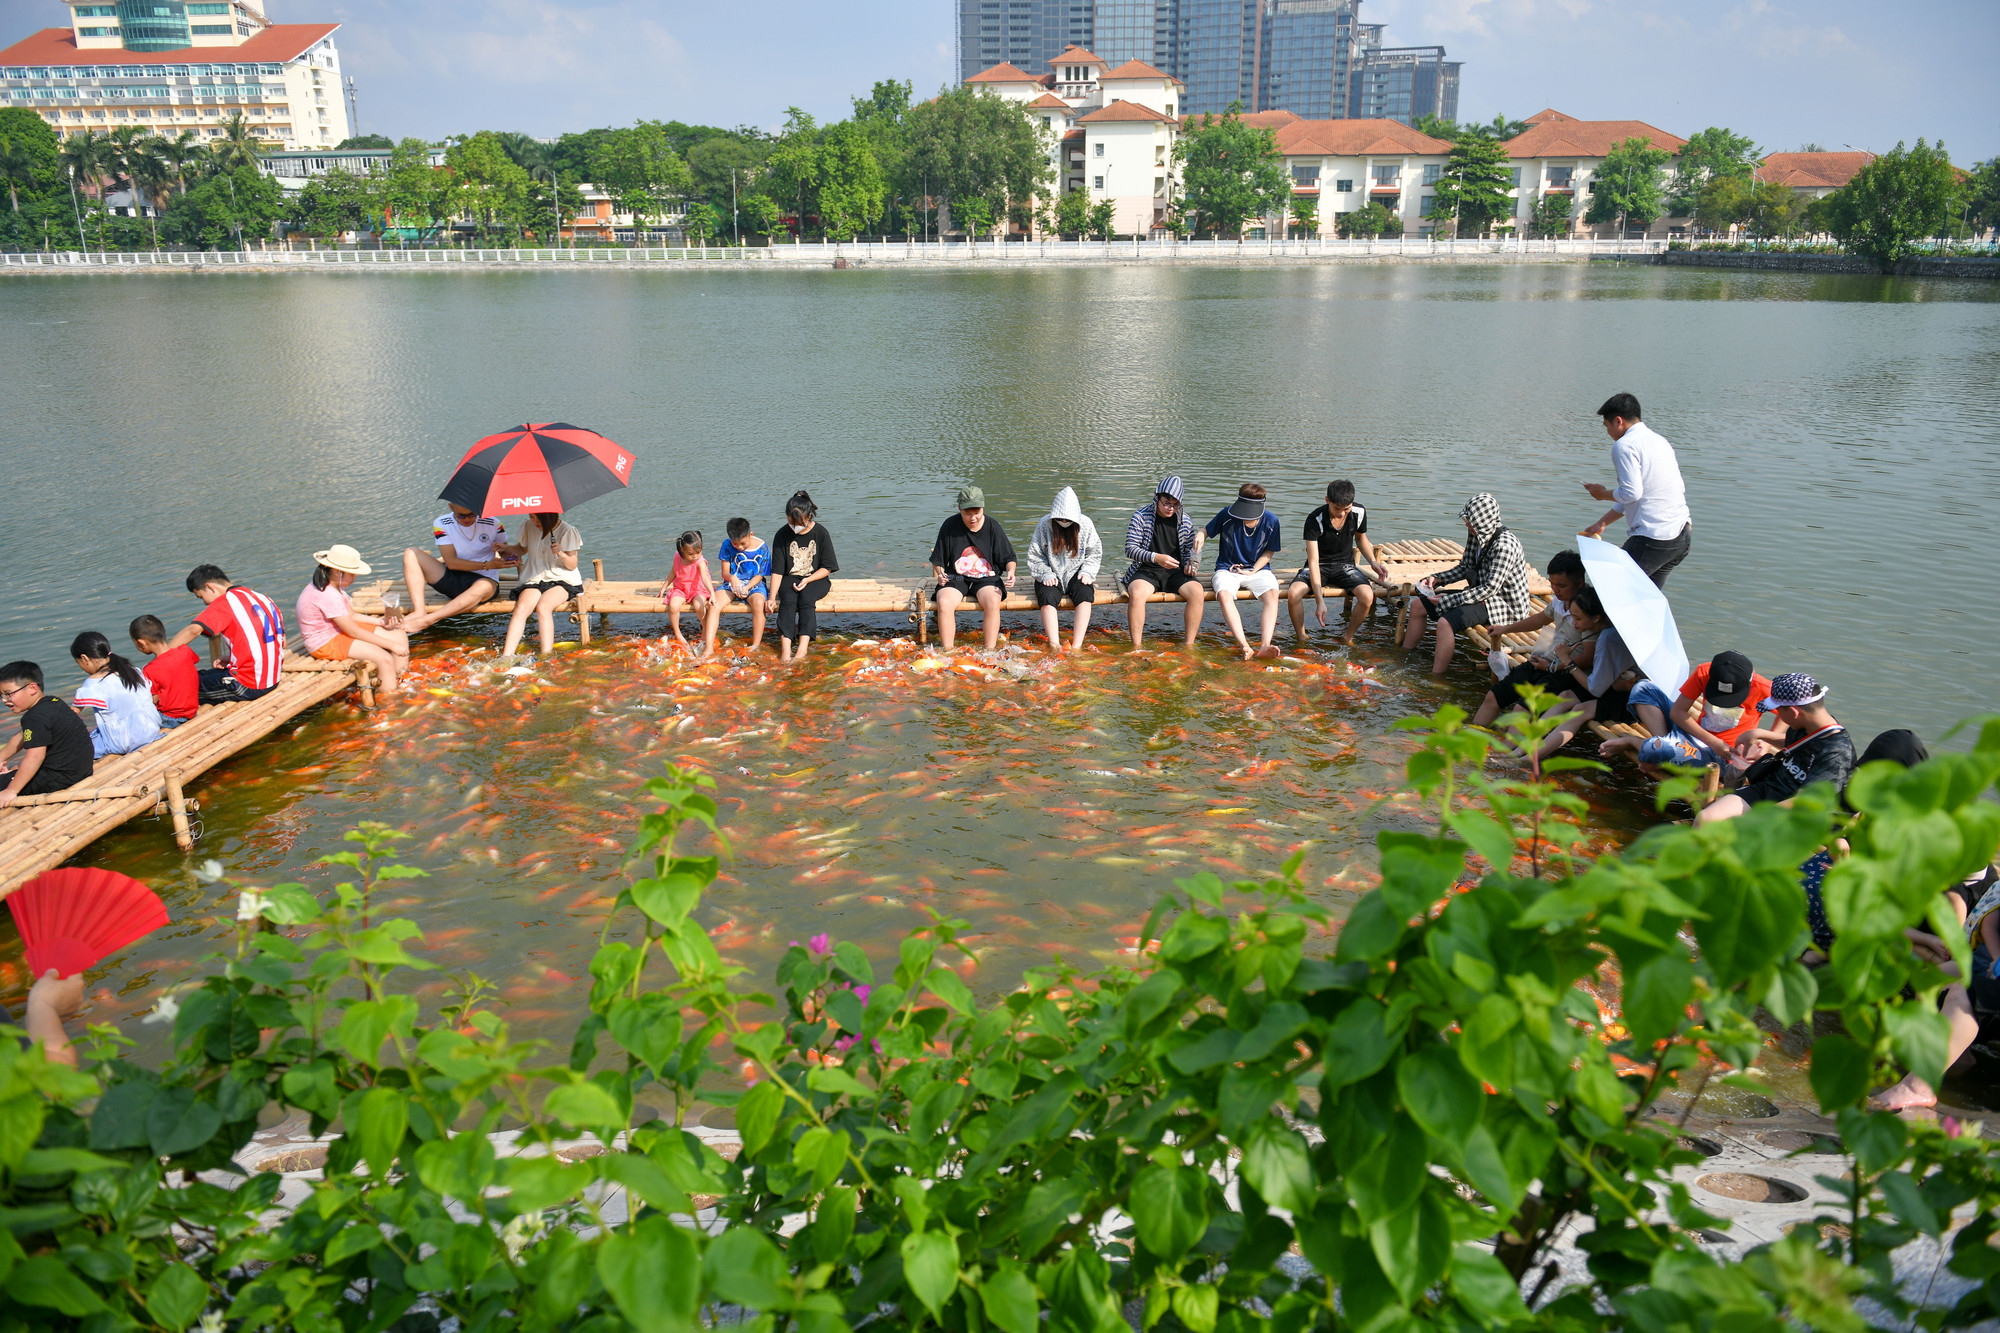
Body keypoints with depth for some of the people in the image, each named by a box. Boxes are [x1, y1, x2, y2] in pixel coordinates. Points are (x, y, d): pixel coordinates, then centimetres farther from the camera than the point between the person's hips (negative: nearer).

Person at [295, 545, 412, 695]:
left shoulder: (334, 586, 4)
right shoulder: (327, 596, -27)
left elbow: (351, 615, 12)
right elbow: (353, 631, -24)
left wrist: (380, 621, -5)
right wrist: (391, 645, -20)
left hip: (339, 631, 10)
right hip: (325, 643, -10)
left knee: (400, 637, 2)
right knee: (385, 659, -27)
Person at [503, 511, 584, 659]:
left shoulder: (566, 531, -6)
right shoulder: (529, 527, 5)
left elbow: (572, 566, -4)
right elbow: (522, 550, 24)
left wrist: (561, 554, -23)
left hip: (563, 580, -3)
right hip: (535, 579, 4)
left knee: (543, 607, -33)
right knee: (521, 608, -26)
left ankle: (547, 655, -35)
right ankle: (506, 656, -32)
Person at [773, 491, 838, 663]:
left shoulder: (821, 533, -5)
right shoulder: (783, 535, -2)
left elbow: (827, 568, -3)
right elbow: (778, 570, -1)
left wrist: (807, 580, -18)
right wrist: (772, 596, -11)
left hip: (816, 579, -1)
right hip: (790, 578, 1)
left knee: (806, 599, -33)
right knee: (788, 600, -30)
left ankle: (802, 650, -42)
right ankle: (785, 651, -41)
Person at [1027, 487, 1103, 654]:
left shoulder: (1085, 524, -2)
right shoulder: (1044, 525, -6)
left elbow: (1094, 553, 7)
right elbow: (1034, 557, 0)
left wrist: (1087, 572, -9)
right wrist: (1046, 574, -14)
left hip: (1075, 573, 1)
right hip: (1052, 575, -1)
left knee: (1085, 594, -31)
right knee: (1047, 597, -32)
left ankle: (1077, 646, -35)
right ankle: (1055, 646, -39)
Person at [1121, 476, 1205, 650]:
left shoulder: (1185, 520, 7)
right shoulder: (1141, 515, -3)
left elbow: (1190, 549, 18)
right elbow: (1130, 549, -7)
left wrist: (1190, 563, -6)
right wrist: (1156, 557, -22)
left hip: (1176, 571, 3)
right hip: (1146, 570, -2)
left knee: (1197, 592, -27)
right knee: (1137, 594, -36)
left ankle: (1189, 643, -16)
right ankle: (1137, 646, -24)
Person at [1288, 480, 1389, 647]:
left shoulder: (1359, 513, -10)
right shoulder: (1315, 520, -22)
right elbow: (1313, 562, -25)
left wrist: (1373, 562, -3)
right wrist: (1320, 601, -33)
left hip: (1345, 564, 2)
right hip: (1319, 566, -2)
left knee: (1367, 597, -28)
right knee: (1293, 594, -32)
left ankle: (1347, 638, -3)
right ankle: (1301, 638, -6)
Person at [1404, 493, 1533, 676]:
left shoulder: (1505, 544, -25)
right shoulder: (1475, 535, 0)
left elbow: (1490, 588, -27)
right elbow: (1464, 568, 14)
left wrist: (1448, 600, -26)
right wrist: (1437, 578, -2)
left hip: (1505, 604, -10)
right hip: (1480, 593, 10)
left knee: (1446, 621, -32)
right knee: (1417, 605, 8)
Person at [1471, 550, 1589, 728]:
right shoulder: (1559, 599, 5)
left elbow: (1588, 657, -23)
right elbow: (1542, 618, 28)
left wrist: (1553, 666, -14)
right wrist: (1505, 629, 38)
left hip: (1563, 673, -9)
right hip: (1542, 663, 9)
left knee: (1522, 708, -28)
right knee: (1492, 697, 0)